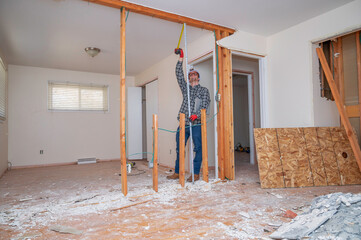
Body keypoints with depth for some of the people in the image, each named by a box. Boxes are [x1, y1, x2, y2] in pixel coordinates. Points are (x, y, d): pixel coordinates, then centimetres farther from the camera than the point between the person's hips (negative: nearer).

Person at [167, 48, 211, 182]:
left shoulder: (204, 90, 8)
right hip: (183, 123, 4)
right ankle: (177, 173, 15)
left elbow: (205, 107, -3)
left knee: (198, 149, -2)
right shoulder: (185, 88, 19)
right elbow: (179, 75, 10)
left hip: (197, 124, -4)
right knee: (179, 148, 6)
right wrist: (181, 59, 3)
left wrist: (196, 115, -21)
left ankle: (196, 174, 7)